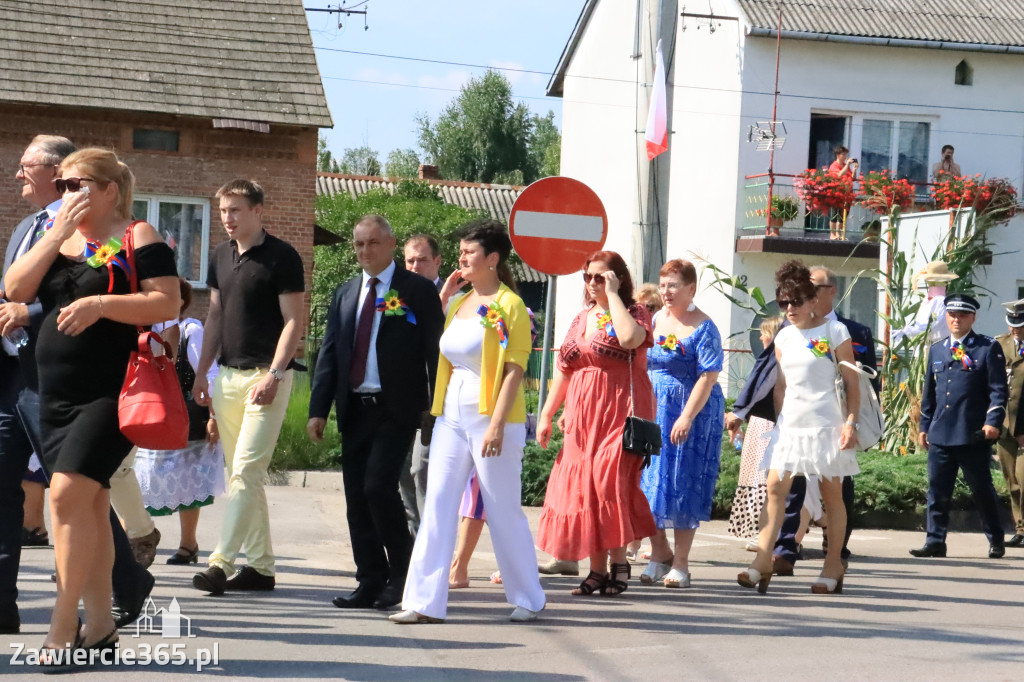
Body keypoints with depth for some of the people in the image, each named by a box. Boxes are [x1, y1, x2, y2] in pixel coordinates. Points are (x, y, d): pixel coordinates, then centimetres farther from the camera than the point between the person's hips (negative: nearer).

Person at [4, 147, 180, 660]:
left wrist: (100, 303, -21)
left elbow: (167, 302, -12)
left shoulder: (137, 236, -1)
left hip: (112, 390, -7)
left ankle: (62, 627, -13)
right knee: (89, 506, 9)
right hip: (56, 392, 7)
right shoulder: (56, 237, 17)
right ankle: (99, 625, 15)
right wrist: (58, 233, -5)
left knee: (68, 494, -17)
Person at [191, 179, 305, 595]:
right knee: (241, 475, 9)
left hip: (265, 377, -8)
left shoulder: (281, 257, -8)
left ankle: (221, 562, -15)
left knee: (246, 471, -12)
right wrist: (201, 373, 14)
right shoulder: (220, 257, 13)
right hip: (227, 375, 8)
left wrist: (273, 374, -19)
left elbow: (293, 321, -10)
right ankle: (260, 566, 15)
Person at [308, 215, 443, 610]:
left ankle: (403, 572, 4)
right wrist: (318, 409, 6)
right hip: (355, 410, 6)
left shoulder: (418, 291, -1)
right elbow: (329, 353, 14)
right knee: (357, 497, 5)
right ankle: (371, 583, 13)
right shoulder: (345, 294, 15)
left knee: (379, 486, -15)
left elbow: (435, 352, -3)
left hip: (397, 410, -6)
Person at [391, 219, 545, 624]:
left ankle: (528, 599, 18)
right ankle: (425, 602, -1)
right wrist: (443, 294, 10)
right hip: (452, 416, 7)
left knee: (504, 511, 3)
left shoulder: (509, 305, -8)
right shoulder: (459, 302, 13)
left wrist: (497, 424, -21)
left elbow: (515, 370, -13)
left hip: (492, 417, -7)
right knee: (437, 505, -1)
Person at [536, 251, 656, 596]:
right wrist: (547, 414, 16)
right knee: (582, 487, 2)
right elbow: (564, 369, 20)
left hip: (619, 412, -6)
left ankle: (619, 561, -5)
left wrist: (612, 295, -16)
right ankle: (597, 570, 8)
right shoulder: (581, 319, 17)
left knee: (608, 483, -16)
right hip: (582, 416, 6)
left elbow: (629, 338, -27)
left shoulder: (635, 312, -2)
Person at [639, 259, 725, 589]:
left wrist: (686, 418, -22)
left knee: (682, 486, 0)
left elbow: (708, 377, -15)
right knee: (649, 482, 5)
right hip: (652, 413, 6)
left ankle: (680, 563, 9)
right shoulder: (654, 320, 9)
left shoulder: (703, 328, -9)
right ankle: (659, 554, 20)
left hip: (692, 414, -6)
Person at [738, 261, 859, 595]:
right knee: (775, 487, -5)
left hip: (825, 422, -5)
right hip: (790, 423, 5)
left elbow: (852, 383, -4)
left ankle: (833, 565, 11)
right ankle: (762, 561, -9)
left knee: (832, 492, 3)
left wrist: (851, 422, -11)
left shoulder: (834, 331, -4)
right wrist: (778, 421, 13)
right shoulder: (783, 338, 11)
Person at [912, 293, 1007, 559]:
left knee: (982, 489, 4)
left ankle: (996, 541, 17)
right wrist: (924, 426, 15)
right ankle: (935, 542, 7)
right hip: (940, 435, 4)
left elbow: (998, 390, -5)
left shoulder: (988, 348, 0)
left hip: (973, 436, -4)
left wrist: (993, 421, -16)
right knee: (938, 490, 3)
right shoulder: (936, 350, 15)